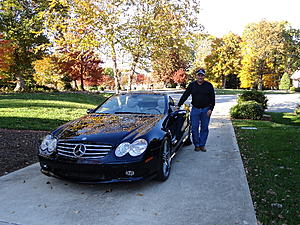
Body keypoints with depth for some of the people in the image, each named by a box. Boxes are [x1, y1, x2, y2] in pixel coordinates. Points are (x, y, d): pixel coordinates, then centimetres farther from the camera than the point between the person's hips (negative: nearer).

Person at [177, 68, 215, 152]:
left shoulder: (209, 85, 2)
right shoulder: (192, 85, 5)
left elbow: (212, 98, 2)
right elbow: (185, 95, 5)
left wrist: (210, 109, -7)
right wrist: (179, 105, -1)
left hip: (206, 110, 0)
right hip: (195, 109, 1)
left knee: (204, 128, 6)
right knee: (194, 128, 1)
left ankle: (202, 145, 17)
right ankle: (196, 145, 14)